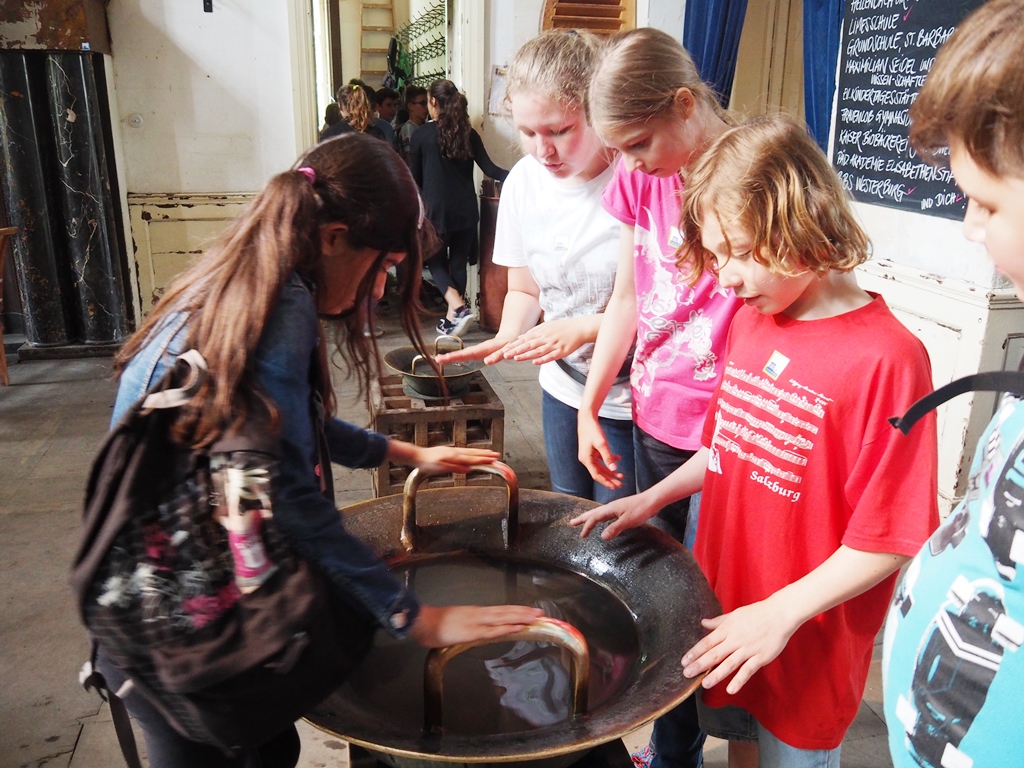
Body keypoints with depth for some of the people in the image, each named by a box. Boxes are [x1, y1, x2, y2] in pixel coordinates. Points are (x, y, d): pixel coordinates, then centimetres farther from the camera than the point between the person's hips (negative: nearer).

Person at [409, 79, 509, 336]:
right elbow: (489, 168, -2)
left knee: (436, 260, 11)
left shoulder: (421, 135, -5)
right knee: (458, 262, 13)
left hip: (436, 209, -3)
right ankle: (451, 319, 19)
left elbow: (415, 177, 1)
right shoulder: (469, 133, 2)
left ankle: (458, 307, -12)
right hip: (466, 209, 3)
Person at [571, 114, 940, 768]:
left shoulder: (886, 358, -24)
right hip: (725, 602, 6)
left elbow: (887, 540, -21)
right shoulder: (750, 320, -1)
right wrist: (649, 500, 5)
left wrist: (781, 613, -23)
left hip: (807, 638, -6)